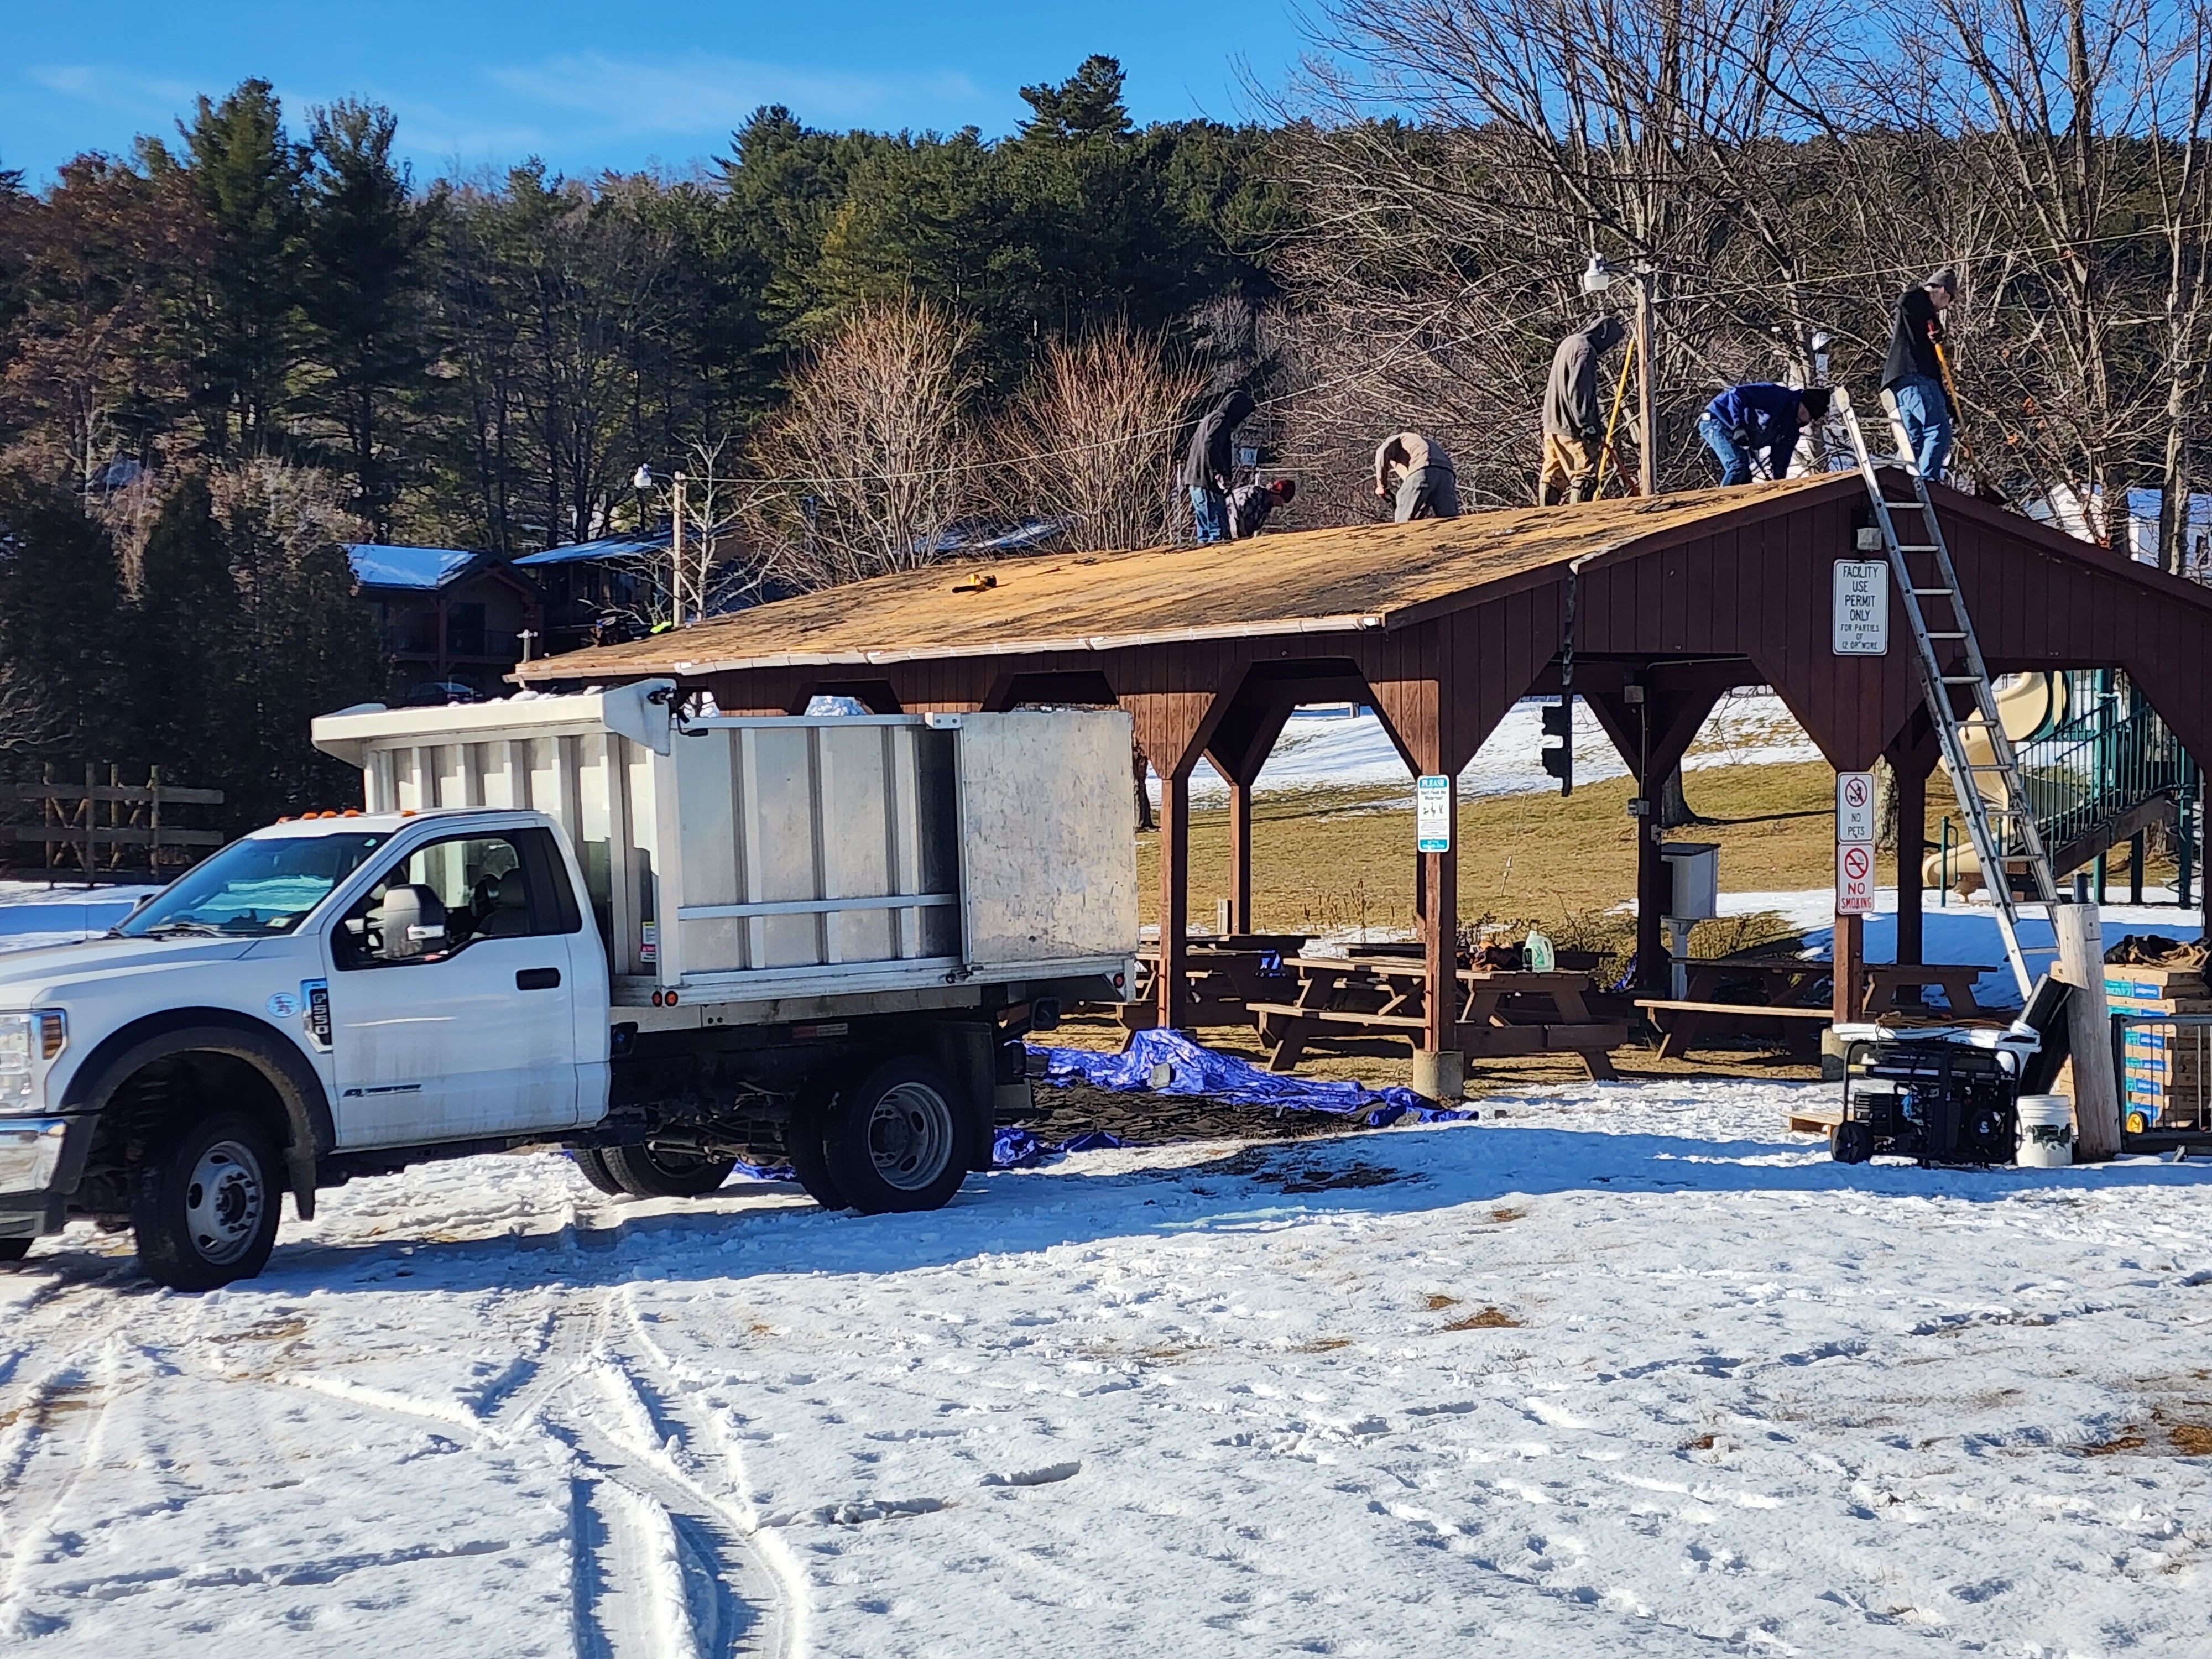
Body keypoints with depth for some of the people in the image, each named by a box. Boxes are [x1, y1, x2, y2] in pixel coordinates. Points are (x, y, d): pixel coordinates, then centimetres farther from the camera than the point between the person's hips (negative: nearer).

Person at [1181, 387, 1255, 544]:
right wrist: (1221, 474, -23)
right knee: (1218, 530, -13)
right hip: (1207, 483, -10)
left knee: (1205, 531, 11)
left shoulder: (1210, 419, 21)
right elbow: (1210, 447, -24)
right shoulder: (1221, 421, -9)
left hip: (1196, 482, 10)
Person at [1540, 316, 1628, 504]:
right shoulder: (1585, 350, -17)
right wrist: (1588, 425, -18)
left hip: (1553, 425, 10)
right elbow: (1578, 392, -22)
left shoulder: (1569, 343, 15)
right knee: (1584, 475, -4)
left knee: (1551, 474, 15)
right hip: (1572, 426, -10)